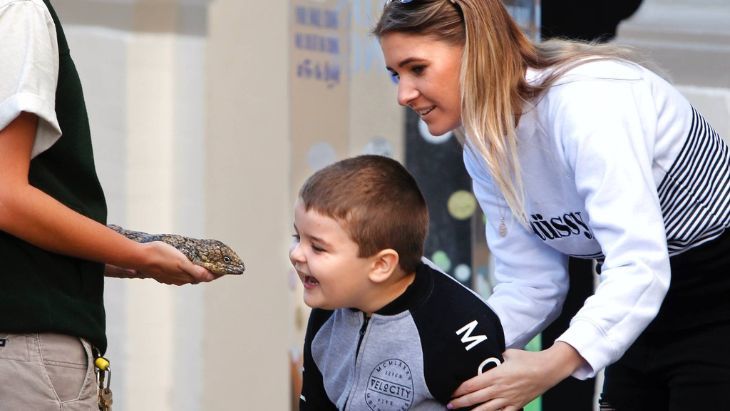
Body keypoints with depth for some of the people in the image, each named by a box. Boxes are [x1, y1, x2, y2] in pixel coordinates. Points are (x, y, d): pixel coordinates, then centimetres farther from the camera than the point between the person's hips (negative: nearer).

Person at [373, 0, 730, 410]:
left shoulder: (586, 99, -27)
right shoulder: (484, 148, 0)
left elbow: (639, 268, -35)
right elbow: (529, 287, 1)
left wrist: (555, 362, -48)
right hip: (647, 315, 8)